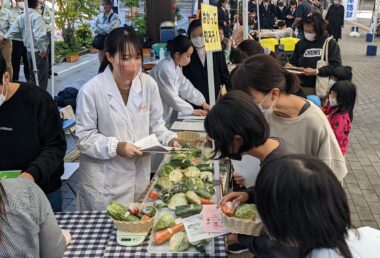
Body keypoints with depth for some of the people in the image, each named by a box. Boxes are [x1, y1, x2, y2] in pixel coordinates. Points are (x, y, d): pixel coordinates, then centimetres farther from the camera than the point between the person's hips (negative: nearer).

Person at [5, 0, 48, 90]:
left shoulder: (21, 17, 5)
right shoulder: (37, 16, -16)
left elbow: (12, 33, 2)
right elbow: (39, 36, -28)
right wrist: (43, 49, -16)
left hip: (29, 51, 7)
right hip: (39, 52, -7)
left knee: (33, 78, 17)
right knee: (42, 79, -1)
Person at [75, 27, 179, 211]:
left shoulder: (149, 84, -4)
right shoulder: (91, 91, -14)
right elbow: (84, 137, -9)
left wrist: (169, 139, -11)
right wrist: (116, 147, -20)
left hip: (140, 176, 4)